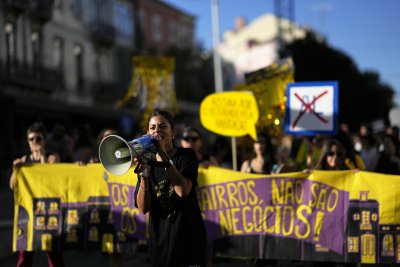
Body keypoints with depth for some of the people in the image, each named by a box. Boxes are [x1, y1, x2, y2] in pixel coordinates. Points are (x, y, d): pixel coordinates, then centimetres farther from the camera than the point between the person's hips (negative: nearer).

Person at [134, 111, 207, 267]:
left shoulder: (186, 156, -3)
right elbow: (143, 208, -7)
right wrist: (143, 176, -22)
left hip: (187, 236, -3)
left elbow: (183, 190, -22)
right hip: (159, 239, 3)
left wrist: (163, 155, -24)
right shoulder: (147, 163, 4)